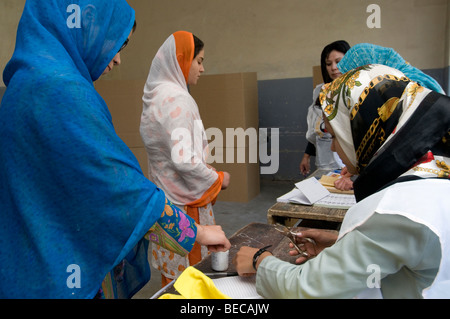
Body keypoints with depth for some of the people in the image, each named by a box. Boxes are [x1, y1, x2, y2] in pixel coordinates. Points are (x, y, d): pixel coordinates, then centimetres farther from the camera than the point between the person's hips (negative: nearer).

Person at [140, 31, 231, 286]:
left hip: (166, 197, 9)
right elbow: (184, 160, -27)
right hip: (185, 201, -9)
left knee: (173, 270, 19)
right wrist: (218, 179, -11)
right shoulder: (176, 99, -19)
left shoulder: (158, 95, 10)